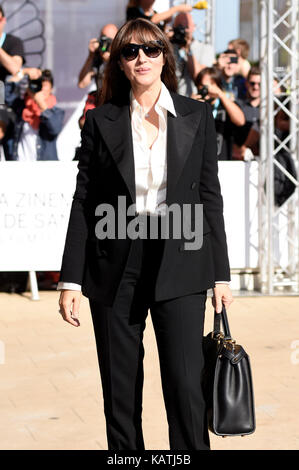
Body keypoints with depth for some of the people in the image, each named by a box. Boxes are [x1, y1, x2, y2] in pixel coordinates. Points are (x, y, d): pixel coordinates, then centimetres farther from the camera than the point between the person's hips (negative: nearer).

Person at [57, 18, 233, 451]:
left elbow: (210, 197, 6)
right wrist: (70, 279, -2)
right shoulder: (100, 121, 3)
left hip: (179, 265, 0)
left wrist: (221, 275, 3)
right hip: (115, 268, 1)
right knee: (120, 393, 5)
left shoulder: (196, 116, 5)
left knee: (186, 385, -7)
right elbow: (84, 202, 3)